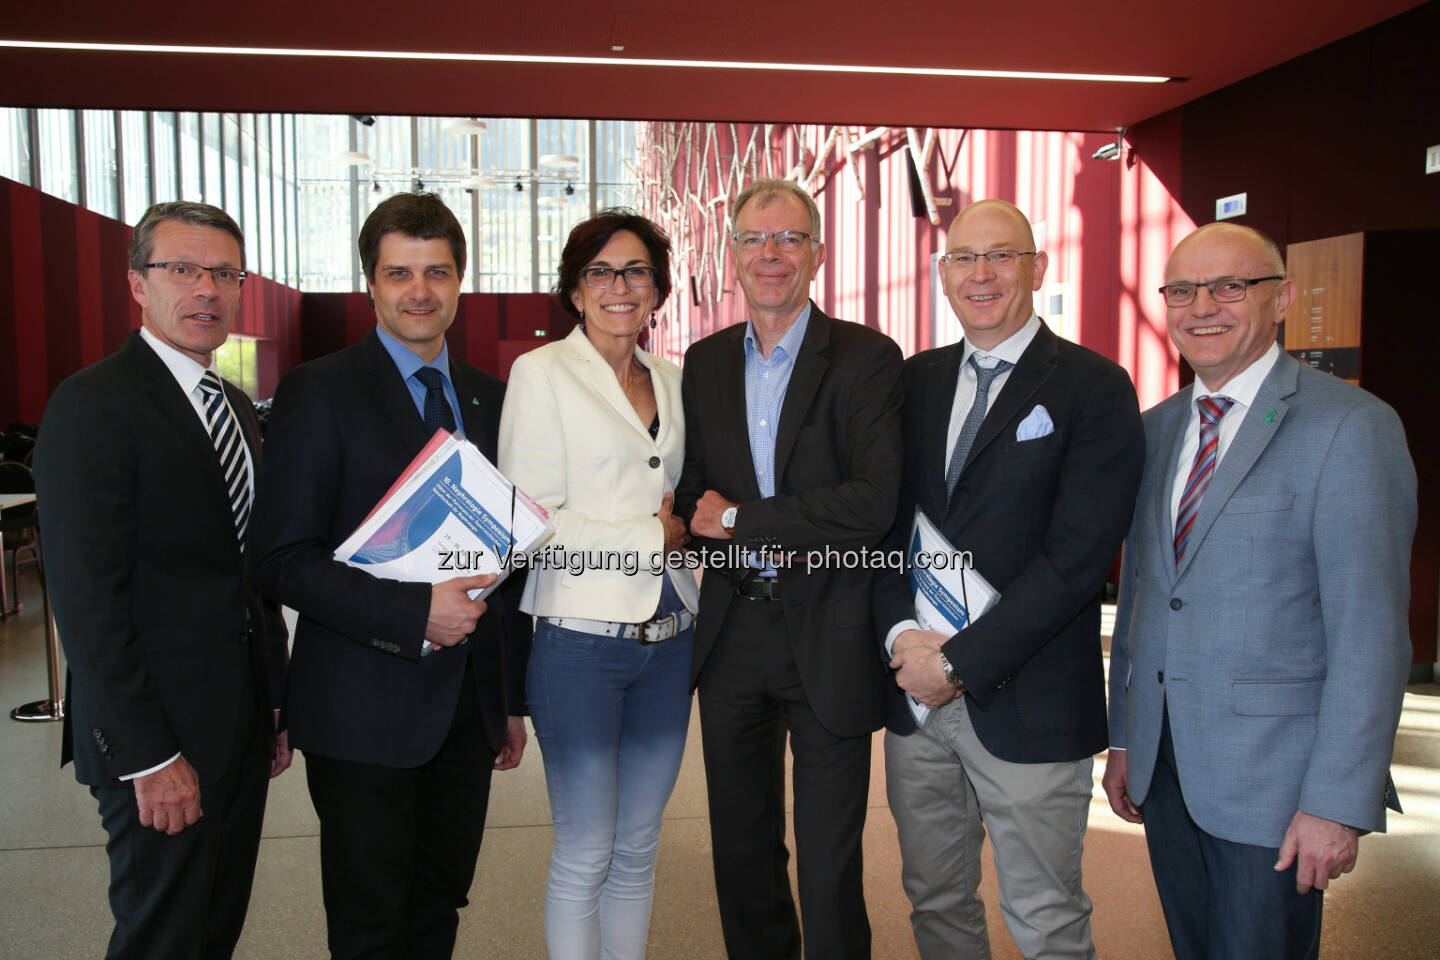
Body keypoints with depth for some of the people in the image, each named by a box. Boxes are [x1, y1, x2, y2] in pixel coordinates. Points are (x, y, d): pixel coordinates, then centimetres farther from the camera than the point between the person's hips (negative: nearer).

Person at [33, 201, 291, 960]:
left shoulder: (236, 405, 13)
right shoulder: (93, 405, -13)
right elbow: (87, 599, -18)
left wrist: (274, 705, 12)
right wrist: (150, 756, -18)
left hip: (241, 725, 8)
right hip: (159, 738, -7)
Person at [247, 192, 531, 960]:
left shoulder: (491, 397, 9)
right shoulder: (319, 392, -7)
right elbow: (282, 558, -13)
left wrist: (512, 697, 13)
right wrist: (415, 614, -23)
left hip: (469, 707, 5)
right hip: (364, 712, -5)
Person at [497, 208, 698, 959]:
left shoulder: (673, 381, 12)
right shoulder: (541, 373, -4)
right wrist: (654, 537, -11)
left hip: (669, 640, 5)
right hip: (580, 642, -5)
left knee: (638, 848, 16)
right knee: (585, 855, 6)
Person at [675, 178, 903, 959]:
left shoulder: (867, 358, -7)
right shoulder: (704, 361, 8)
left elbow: (874, 502, -17)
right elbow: (689, 492, 7)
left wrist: (739, 521, -13)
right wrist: (758, 544, -13)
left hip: (827, 638, -4)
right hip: (732, 632, 5)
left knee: (830, 867, 6)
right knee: (741, 851, 18)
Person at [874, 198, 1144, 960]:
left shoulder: (1095, 388, -7)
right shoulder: (915, 380, 10)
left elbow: (1078, 555, -15)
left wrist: (961, 661, -16)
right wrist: (902, 633, -9)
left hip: (1028, 705, -4)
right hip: (915, 694, 5)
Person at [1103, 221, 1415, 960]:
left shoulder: (1351, 427, -11)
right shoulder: (1156, 429, 9)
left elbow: (1371, 634, -14)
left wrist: (1338, 802, -16)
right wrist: (1123, 736, 12)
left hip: (1271, 780, -5)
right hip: (1162, 762, 6)